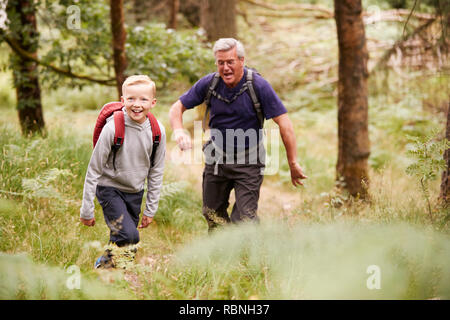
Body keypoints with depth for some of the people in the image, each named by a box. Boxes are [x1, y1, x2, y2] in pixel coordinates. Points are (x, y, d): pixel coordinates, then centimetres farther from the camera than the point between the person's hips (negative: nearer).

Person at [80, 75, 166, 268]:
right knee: (128, 235, -20)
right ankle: (104, 265, 4)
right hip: (110, 188, -5)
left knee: (126, 243, 8)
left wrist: (151, 209, 6)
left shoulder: (158, 131, -9)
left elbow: (156, 172, 3)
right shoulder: (113, 129, -21)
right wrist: (87, 210, -10)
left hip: (135, 192, 5)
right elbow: (94, 170, -13)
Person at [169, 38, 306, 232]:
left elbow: (284, 123, -16)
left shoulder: (258, 86, -17)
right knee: (212, 214, 13)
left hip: (248, 161, -4)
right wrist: (179, 131, -20)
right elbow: (177, 108, 2)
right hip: (216, 158, 4)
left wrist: (293, 164, -16)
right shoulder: (209, 83, -7)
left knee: (245, 219, -12)